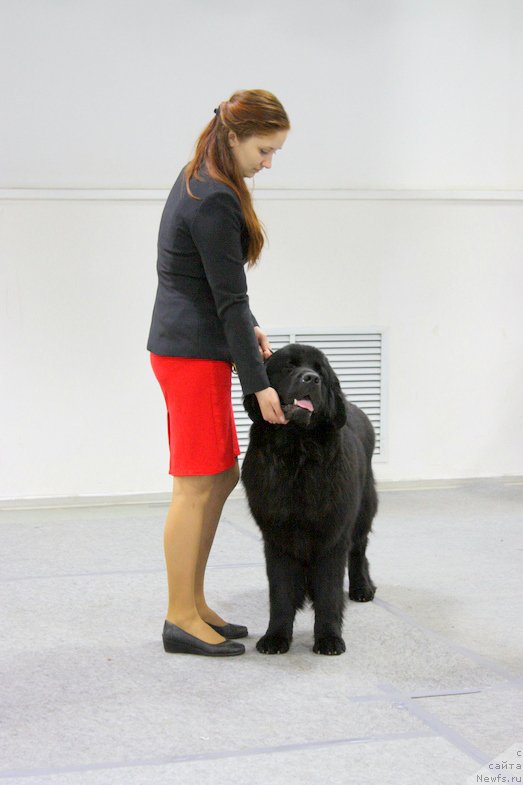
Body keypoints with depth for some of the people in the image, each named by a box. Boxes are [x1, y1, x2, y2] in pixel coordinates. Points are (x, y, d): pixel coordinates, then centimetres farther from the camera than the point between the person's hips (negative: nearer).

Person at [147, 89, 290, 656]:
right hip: (193, 353, -10)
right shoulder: (215, 202, -19)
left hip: (192, 348, 10)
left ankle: (193, 604, 20)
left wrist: (249, 328, 10)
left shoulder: (200, 181, 13)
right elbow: (229, 299, -19)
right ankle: (181, 621, 3)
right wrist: (259, 384, -16)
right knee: (196, 486, -5)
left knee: (222, 477, 13)